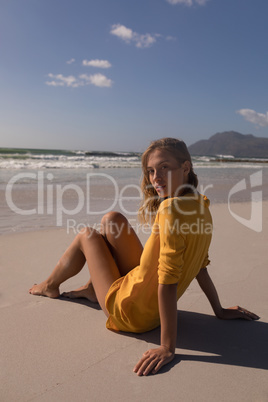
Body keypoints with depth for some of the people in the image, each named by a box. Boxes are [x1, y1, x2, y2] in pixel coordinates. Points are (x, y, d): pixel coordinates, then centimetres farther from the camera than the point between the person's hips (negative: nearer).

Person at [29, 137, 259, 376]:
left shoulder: (171, 208, -30)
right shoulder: (201, 207, -3)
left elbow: (169, 280, -32)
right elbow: (201, 266, 4)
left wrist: (168, 347, -29)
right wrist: (219, 311, 15)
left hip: (130, 312, -7)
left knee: (86, 236, 13)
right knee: (112, 219, 14)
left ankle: (51, 285, 40)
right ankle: (92, 289, 34)